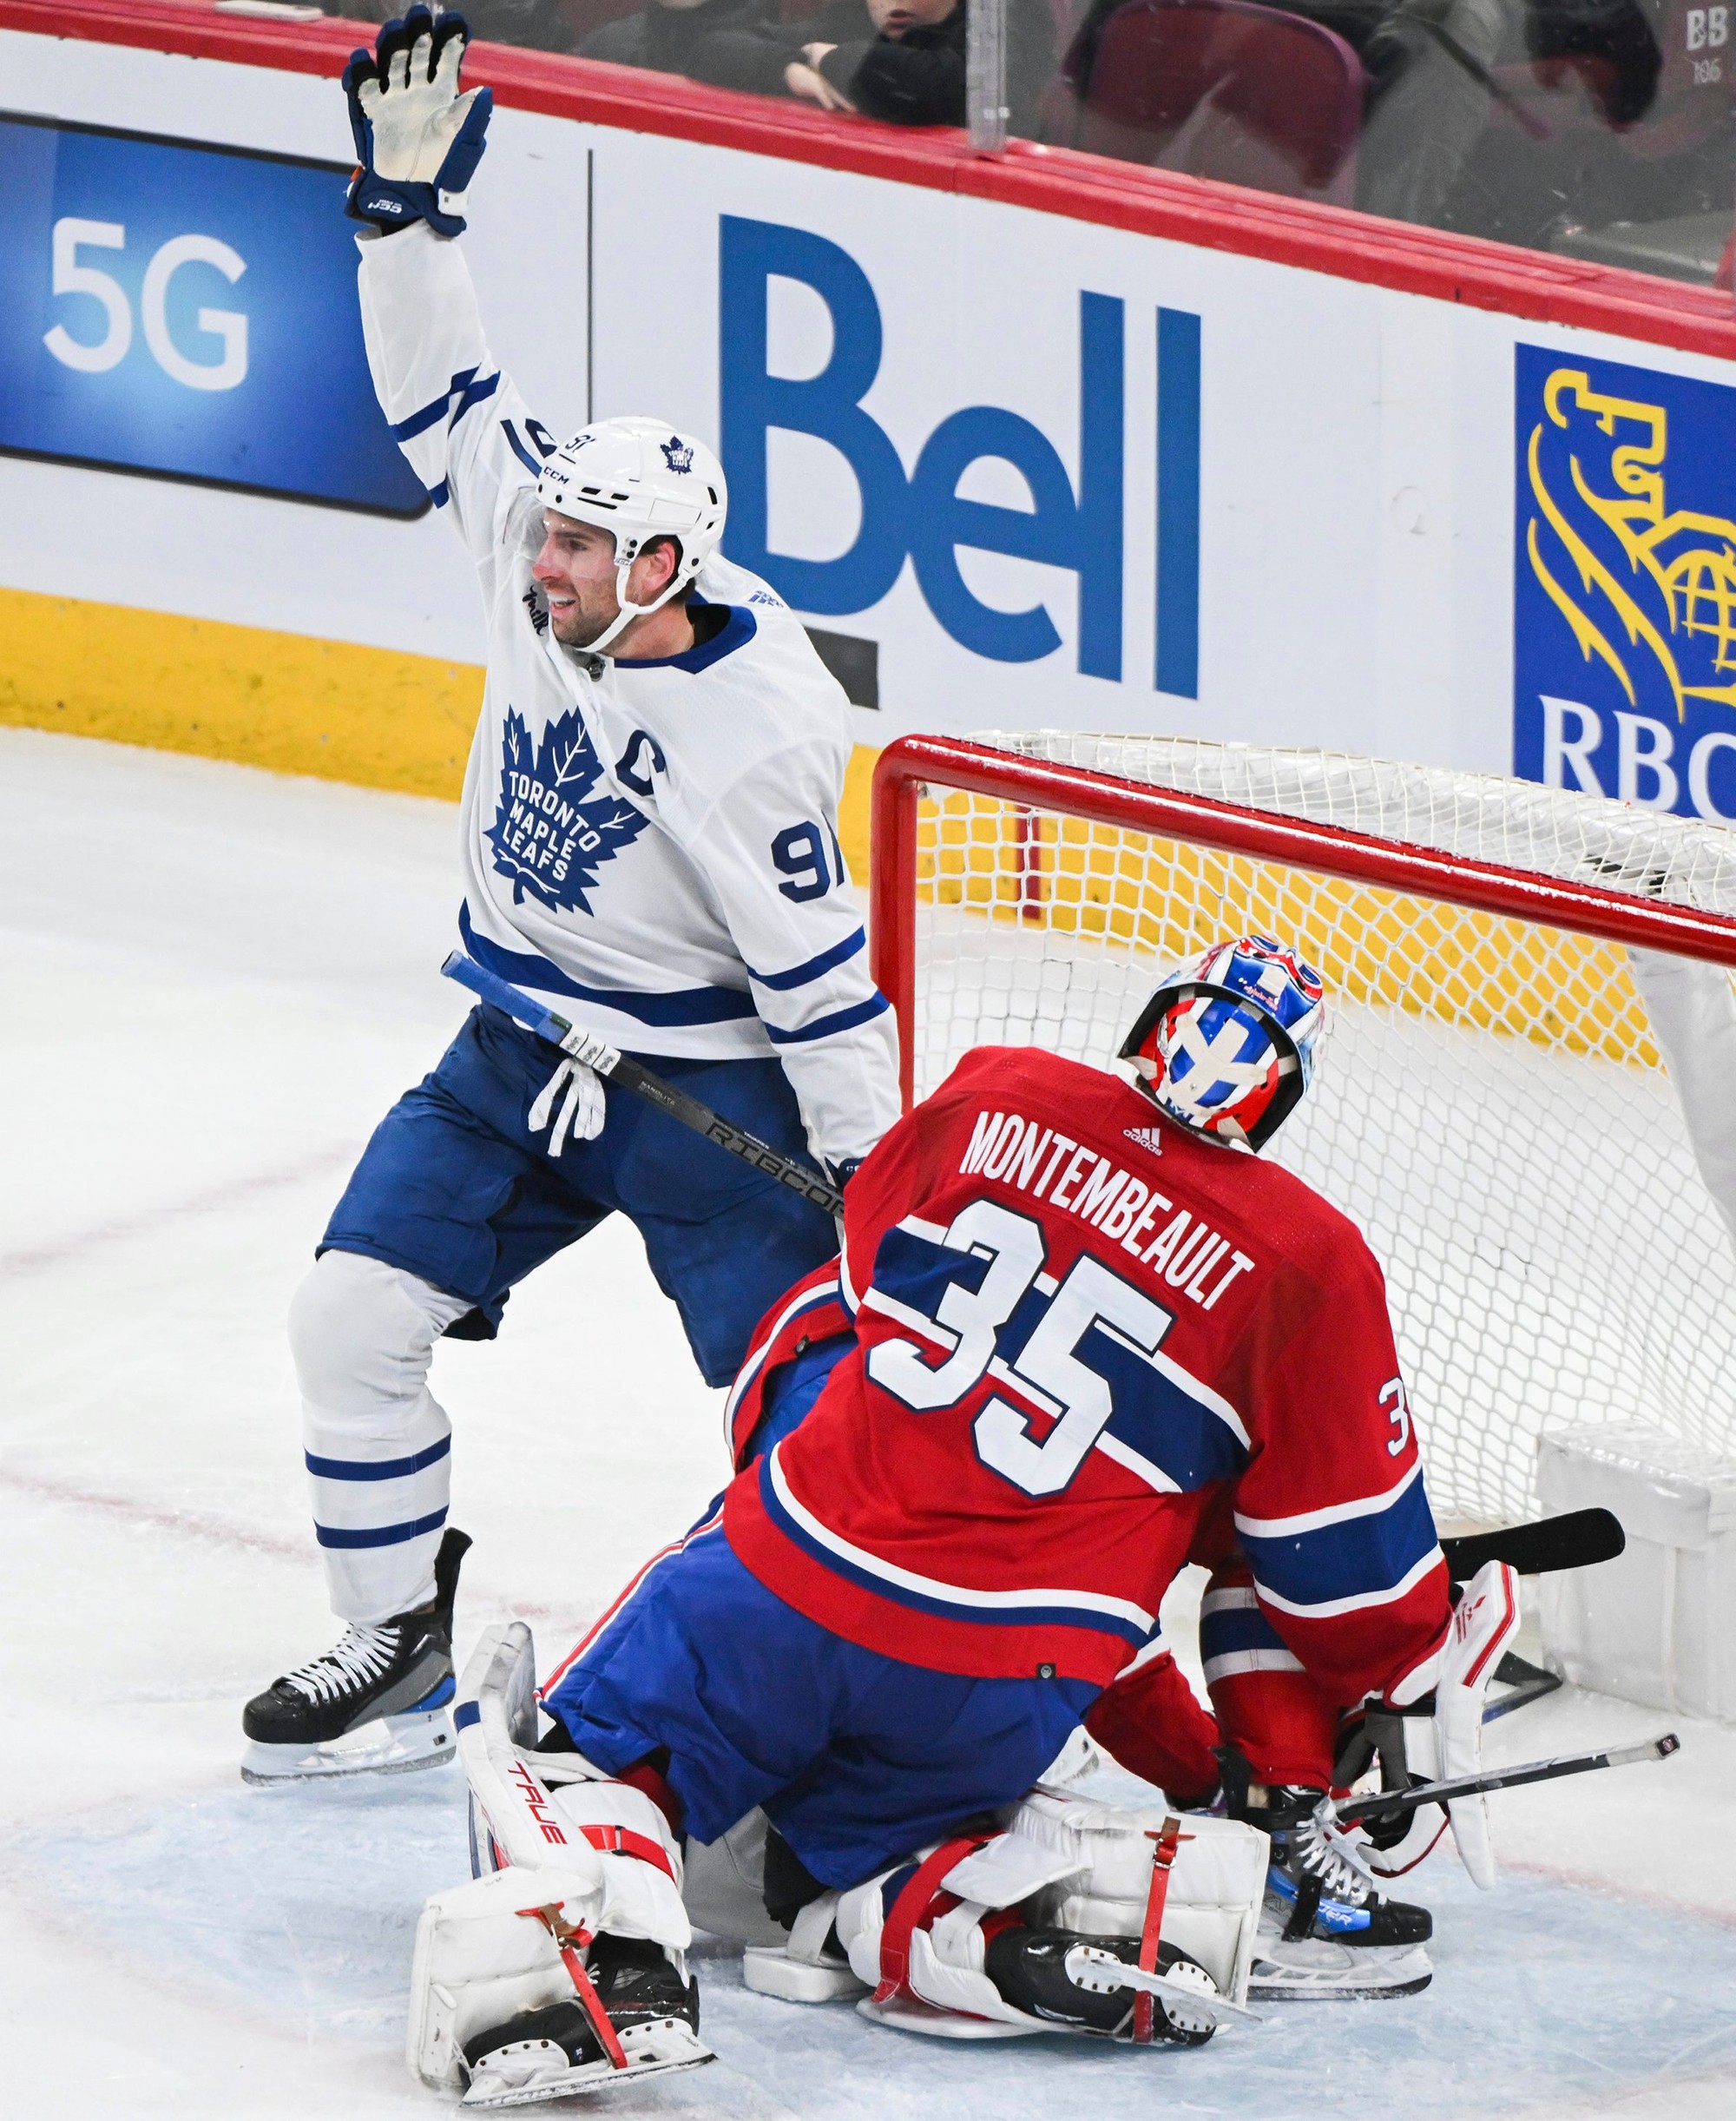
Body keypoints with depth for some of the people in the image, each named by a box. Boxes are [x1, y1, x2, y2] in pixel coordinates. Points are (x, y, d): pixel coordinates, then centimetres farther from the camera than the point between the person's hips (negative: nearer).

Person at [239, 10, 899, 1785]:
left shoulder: (753, 734, -26)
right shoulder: (546, 583, -7)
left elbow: (820, 974, -21)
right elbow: (445, 400, 1)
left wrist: (877, 1179, -18)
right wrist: (408, 196, -8)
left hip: (708, 1089, -7)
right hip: (520, 1050, 7)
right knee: (351, 1313, 1)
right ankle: (396, 1655, 13)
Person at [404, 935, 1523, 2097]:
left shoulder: (992, 1095, 5)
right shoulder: (1311, 1263, -1)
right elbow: (1337, 1549, 5)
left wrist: (768, 1467, 33)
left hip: (787, 1577, 0)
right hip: (997, 1696, 1)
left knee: (601, 1748, 15)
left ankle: (603, 1930, -17)